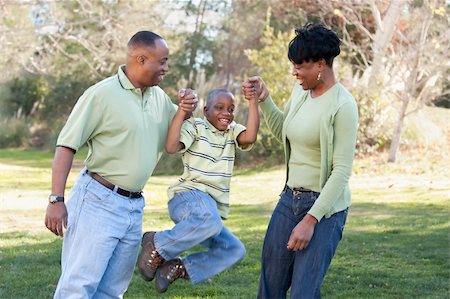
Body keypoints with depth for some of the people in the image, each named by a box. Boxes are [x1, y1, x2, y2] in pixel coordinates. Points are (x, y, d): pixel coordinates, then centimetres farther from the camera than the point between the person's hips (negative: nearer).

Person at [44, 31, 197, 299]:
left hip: (134, 207, 7)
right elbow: (66, 146, -9)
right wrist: (56, 200, -15)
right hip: (98, 202, -7)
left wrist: (187, 109, 3)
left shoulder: (159, 97, 11)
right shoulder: (102, 94, -9)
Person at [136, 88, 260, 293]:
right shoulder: (194, 126, 1)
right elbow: (171, 147, -18)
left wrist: (253, 101, -10)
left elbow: (250, 137, -8)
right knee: (210, 220, -39)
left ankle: (178, 268, 2)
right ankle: (156, 245, -18)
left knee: (234, 250, -6)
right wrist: (182, 110, -19)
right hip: (188, 196, -7)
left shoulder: (232, 131, 16)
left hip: (212, 205, 7)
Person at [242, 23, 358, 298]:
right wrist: (264, 99, 8)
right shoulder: (300, 91, 5)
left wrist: (311, 220, -21)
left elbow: (342, 171, -18)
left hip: (325, 207, -7)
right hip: (290, 198, 7)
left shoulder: (342, 105, -17)